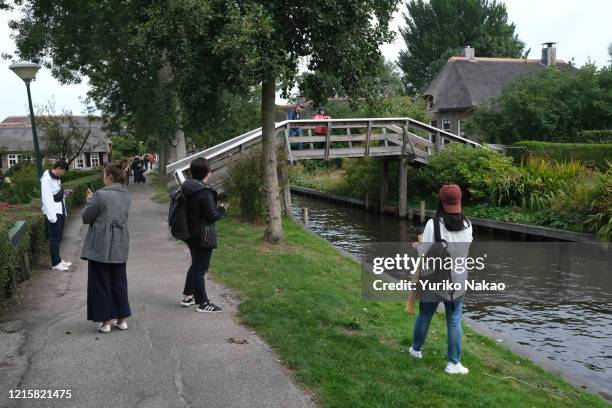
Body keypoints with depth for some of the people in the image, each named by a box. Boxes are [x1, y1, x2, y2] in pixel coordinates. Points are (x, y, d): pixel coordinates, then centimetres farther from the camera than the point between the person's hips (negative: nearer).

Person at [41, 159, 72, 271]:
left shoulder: (57, 178, 13)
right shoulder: (47, 179, -15)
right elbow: (46, 198, -19)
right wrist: (52, 216, -21)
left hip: (61, 211, 9)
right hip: (53, 212, -9)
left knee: (58, 237, 14)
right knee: (54, 238, -4)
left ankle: (58, 259, 23)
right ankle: (55, 263, 1)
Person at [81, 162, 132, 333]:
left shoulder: (100, 195, -16)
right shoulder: (125, 196, 6)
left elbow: (86, 218, -9)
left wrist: (89, 202, 9)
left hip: (100, 247, -6)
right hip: (120, 247, 6)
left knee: (101, 283, 6)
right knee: (119, 282, 15)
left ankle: (105, 321, 10)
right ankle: (122, 319, 19)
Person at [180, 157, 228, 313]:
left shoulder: (188, 188, 5)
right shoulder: (204, 192, -23)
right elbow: (212, 216, -20)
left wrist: (217, 207, 13)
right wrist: (222, 208, -2)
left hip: (192, 234, 9)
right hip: (203, 236, -9)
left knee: (195, 265, 22)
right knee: (200, 268, -1)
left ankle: (188, 296, 31)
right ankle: (203, 303, 8)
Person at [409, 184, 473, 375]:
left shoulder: (433, 224, -17)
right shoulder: (467, 225, -4)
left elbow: (424, 253, -13)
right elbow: (465, 250, 8)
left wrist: (417, 246, 7)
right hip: (457, 278, 2)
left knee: (424, 316, 17)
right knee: (454, 321, 8)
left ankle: (416, 349, 36)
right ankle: (454, 363, 10)